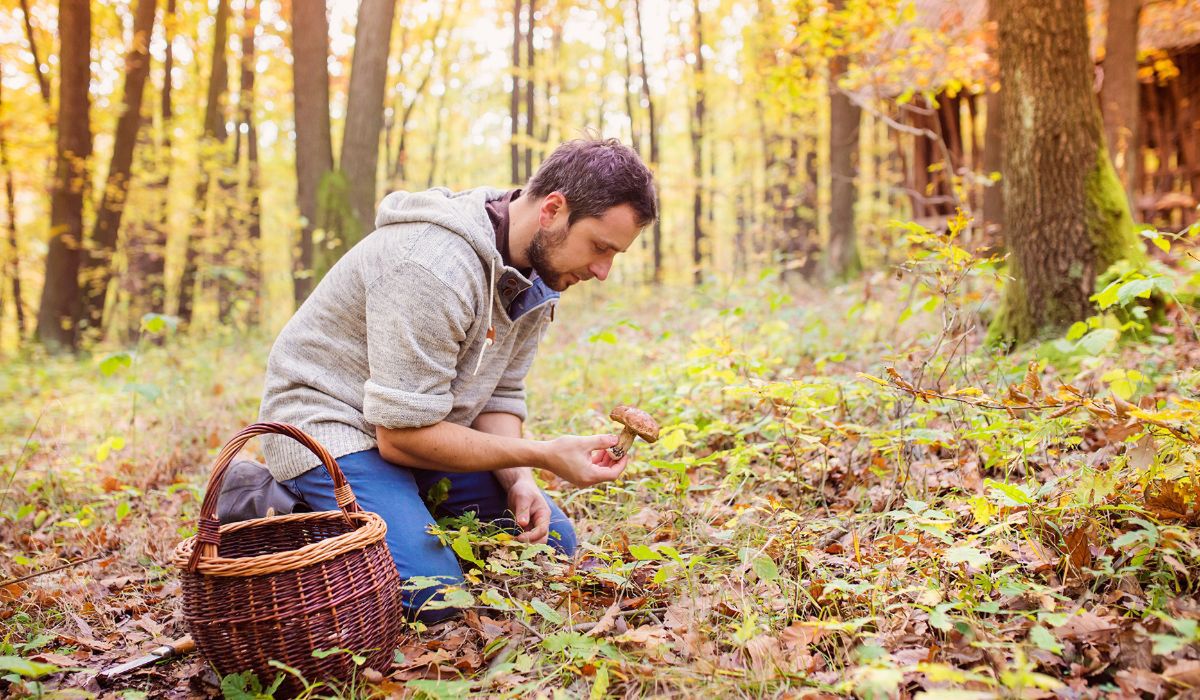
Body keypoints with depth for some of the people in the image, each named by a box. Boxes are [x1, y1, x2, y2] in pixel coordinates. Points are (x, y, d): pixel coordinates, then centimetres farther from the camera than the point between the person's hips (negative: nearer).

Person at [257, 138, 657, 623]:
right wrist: (543, 455, -27)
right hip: (331, 423, -8)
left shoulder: (536, 276, -2)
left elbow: (499, 396, 3)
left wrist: (518, 481, -16)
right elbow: (401, 434, -28)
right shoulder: (435, 268, -31)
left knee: (550, 542, 4)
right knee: (431, 595, -25)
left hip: (419, 428, 8)